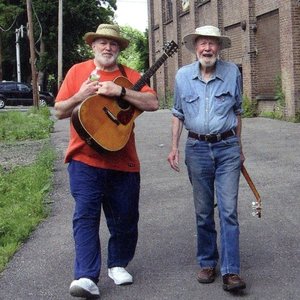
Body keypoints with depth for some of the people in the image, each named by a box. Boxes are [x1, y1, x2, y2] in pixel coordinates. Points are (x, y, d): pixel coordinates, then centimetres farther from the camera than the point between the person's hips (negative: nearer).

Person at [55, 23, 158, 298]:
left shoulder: (129, 76, 7)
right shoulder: (78, 71, 5)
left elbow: (153, 103, -9)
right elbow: (59, 111, 4)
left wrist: (120, 91, -20)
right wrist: (80, 96, -14)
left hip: (124, 160, 2)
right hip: (85, 159, -2)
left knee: (125, 219, 10)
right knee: (85, 216, -8)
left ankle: (118, 264, 30)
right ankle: (86, 277, -9)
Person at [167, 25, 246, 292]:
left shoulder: (232, 72, 1)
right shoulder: (183, 75, 2)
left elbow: (237, 112, 11)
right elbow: (178, 114, 12)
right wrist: (174, 147, 6)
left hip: (227, 147, -1)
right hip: (197, 148, 1)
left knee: (229, 210, -6)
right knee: (203, 211, 8)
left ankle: (231, 271, -3)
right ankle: (207, 264, 22)